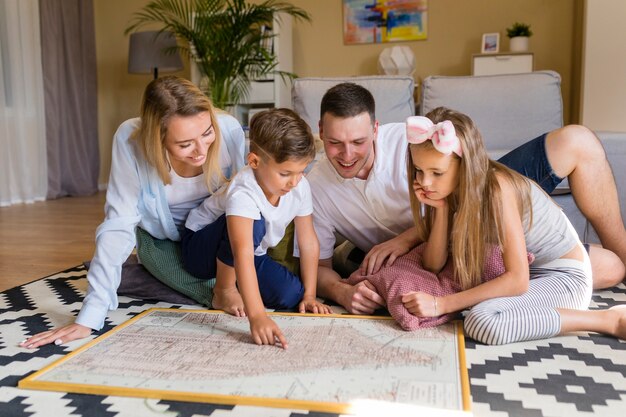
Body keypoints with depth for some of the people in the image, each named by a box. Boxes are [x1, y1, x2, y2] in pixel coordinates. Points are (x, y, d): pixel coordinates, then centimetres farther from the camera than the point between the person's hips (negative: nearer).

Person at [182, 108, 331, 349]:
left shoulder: (300, 188, -17)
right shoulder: (243, 194, -37)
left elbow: (309, 242, -8)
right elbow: (243, 253, -49)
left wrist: (309, 296, -10)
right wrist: (257, 315, -59)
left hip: (252, 255, 6)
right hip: (201, 248, -5)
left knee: (291, 295, -18)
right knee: (253, 224, -36)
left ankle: (236, 284, 8)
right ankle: (224, 290, -14)